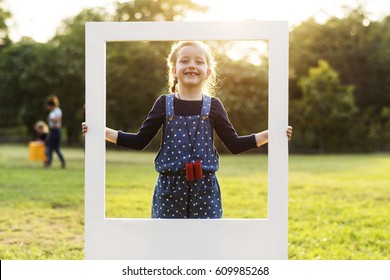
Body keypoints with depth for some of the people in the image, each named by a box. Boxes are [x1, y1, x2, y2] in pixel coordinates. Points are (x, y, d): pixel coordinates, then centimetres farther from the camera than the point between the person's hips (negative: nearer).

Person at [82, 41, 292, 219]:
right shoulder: (164, 104, 1)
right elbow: (140, 141, 4)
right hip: (170, 186, 0)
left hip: (205, 188, 0)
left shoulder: (213, 106, 2)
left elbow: (234, 145, 6)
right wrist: (104, 132, -4)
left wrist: (268, 134, -2)